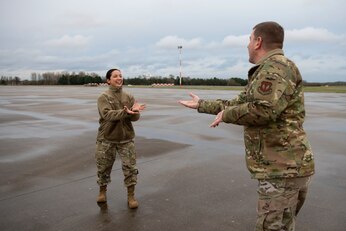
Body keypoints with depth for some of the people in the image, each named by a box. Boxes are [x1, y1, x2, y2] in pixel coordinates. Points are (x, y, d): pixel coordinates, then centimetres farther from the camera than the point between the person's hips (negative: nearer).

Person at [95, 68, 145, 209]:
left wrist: (134, 111, -27)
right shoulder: (103, 97, -7)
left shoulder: (129, 97, 4)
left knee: (130, 168, 1)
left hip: (126, 139, 2)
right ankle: (102, 191, 36)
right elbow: (107, 114, -24)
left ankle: (131, 196, 16)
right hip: (107, 139, -2)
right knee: (104, 167, 12)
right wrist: (126, 112, -36)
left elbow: (135, 117, -3)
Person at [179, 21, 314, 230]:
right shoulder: (267, 71, 19)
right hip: (283, 166, 10)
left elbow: (262, 110, -28)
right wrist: (201, 105, 30)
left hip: (283, 168, -10)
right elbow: (238, 103, 25)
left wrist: (226, 114, -11)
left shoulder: (277, 66, -14)